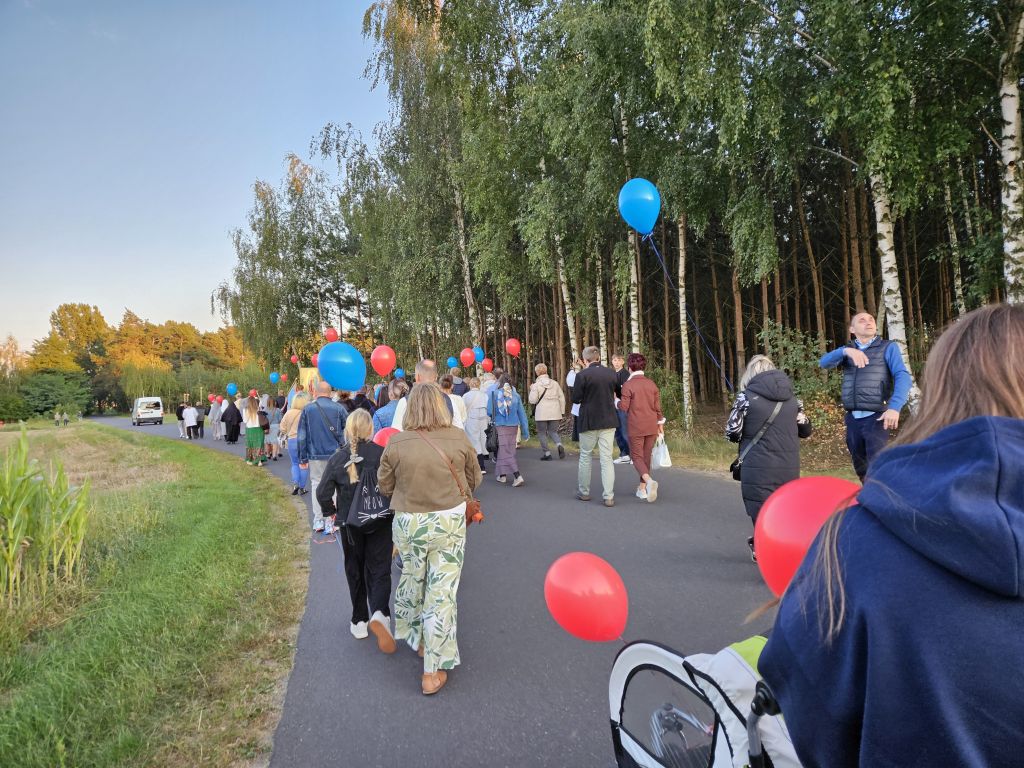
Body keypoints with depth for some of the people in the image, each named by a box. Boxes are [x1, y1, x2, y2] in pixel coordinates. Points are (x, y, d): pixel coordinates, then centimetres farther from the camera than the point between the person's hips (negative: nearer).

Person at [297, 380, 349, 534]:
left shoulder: (307, 409, -1)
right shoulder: (339, 409, -6)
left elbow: (301, 436, 1)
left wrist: (303, 458, 6)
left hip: (315, 455, 1)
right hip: (335, 454, -1)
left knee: (316, 485, 12)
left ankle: (318, 521, 12)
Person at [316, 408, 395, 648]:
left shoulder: (337, 458, -7)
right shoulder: (383, 454, -13)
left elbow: (323, 493, -6)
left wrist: (330, 511, 12)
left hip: (350, 523, 2)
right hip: (381, 521, -2)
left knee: (355, 572, 18)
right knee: (379, 570, 5)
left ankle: (359, 621, 23)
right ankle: (379, 613, -18)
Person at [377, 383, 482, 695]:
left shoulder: (397, 443, -12)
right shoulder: (458, 438, -10)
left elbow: (384, 486, 0)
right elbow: (474, 479, 4)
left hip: (408, 523, 1)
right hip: (450, 522, -1)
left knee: (411, 580, 24)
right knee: (442, 593, 6)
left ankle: (413, 636, 47)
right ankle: (433, 672, 13)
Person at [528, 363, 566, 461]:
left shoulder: (536, 385, -6)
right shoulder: (554, 383, 7)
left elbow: (532, 400, -9)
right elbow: (562, 398, 8)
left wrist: (531, 390, 7)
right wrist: (561, 412, 14)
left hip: (541, 414, -4)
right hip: (555, 413, 4)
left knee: (542, 433, 9)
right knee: (553, 431, 15)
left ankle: (546, 453, 6)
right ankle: (559, 444, -14)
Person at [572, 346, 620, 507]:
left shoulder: (582, 375, -13)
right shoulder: (612, 373, 1)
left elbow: (575, 399, -11)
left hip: (589, 421, -3)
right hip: (608, 421, 3)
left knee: (585, 456, 14)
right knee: (607, 458, 5)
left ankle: (584, 492, 23)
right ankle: (609, 496, 2)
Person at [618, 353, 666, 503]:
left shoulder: (628, 385, -11)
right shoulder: (652, 384, 3)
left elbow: (623, 407, -12)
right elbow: (658, 407, 6)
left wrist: (616, 400, 8)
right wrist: (660, 424, 18)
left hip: (635, 428, -5)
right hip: (652, 427, 5)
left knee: (637, 457, 3)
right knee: (646, 457, 14)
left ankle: (649, 480, -23)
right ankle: (642, 489, 20)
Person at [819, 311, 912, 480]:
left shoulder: (888, 347, 3)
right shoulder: (846, 350, 13)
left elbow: (903, 377, -11)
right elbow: (824, 362, -7)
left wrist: (894, 407, -27)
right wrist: (846, 351, -27)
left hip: (876, 417, -4)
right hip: (852, 418, 4)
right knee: (860, 467, 16)